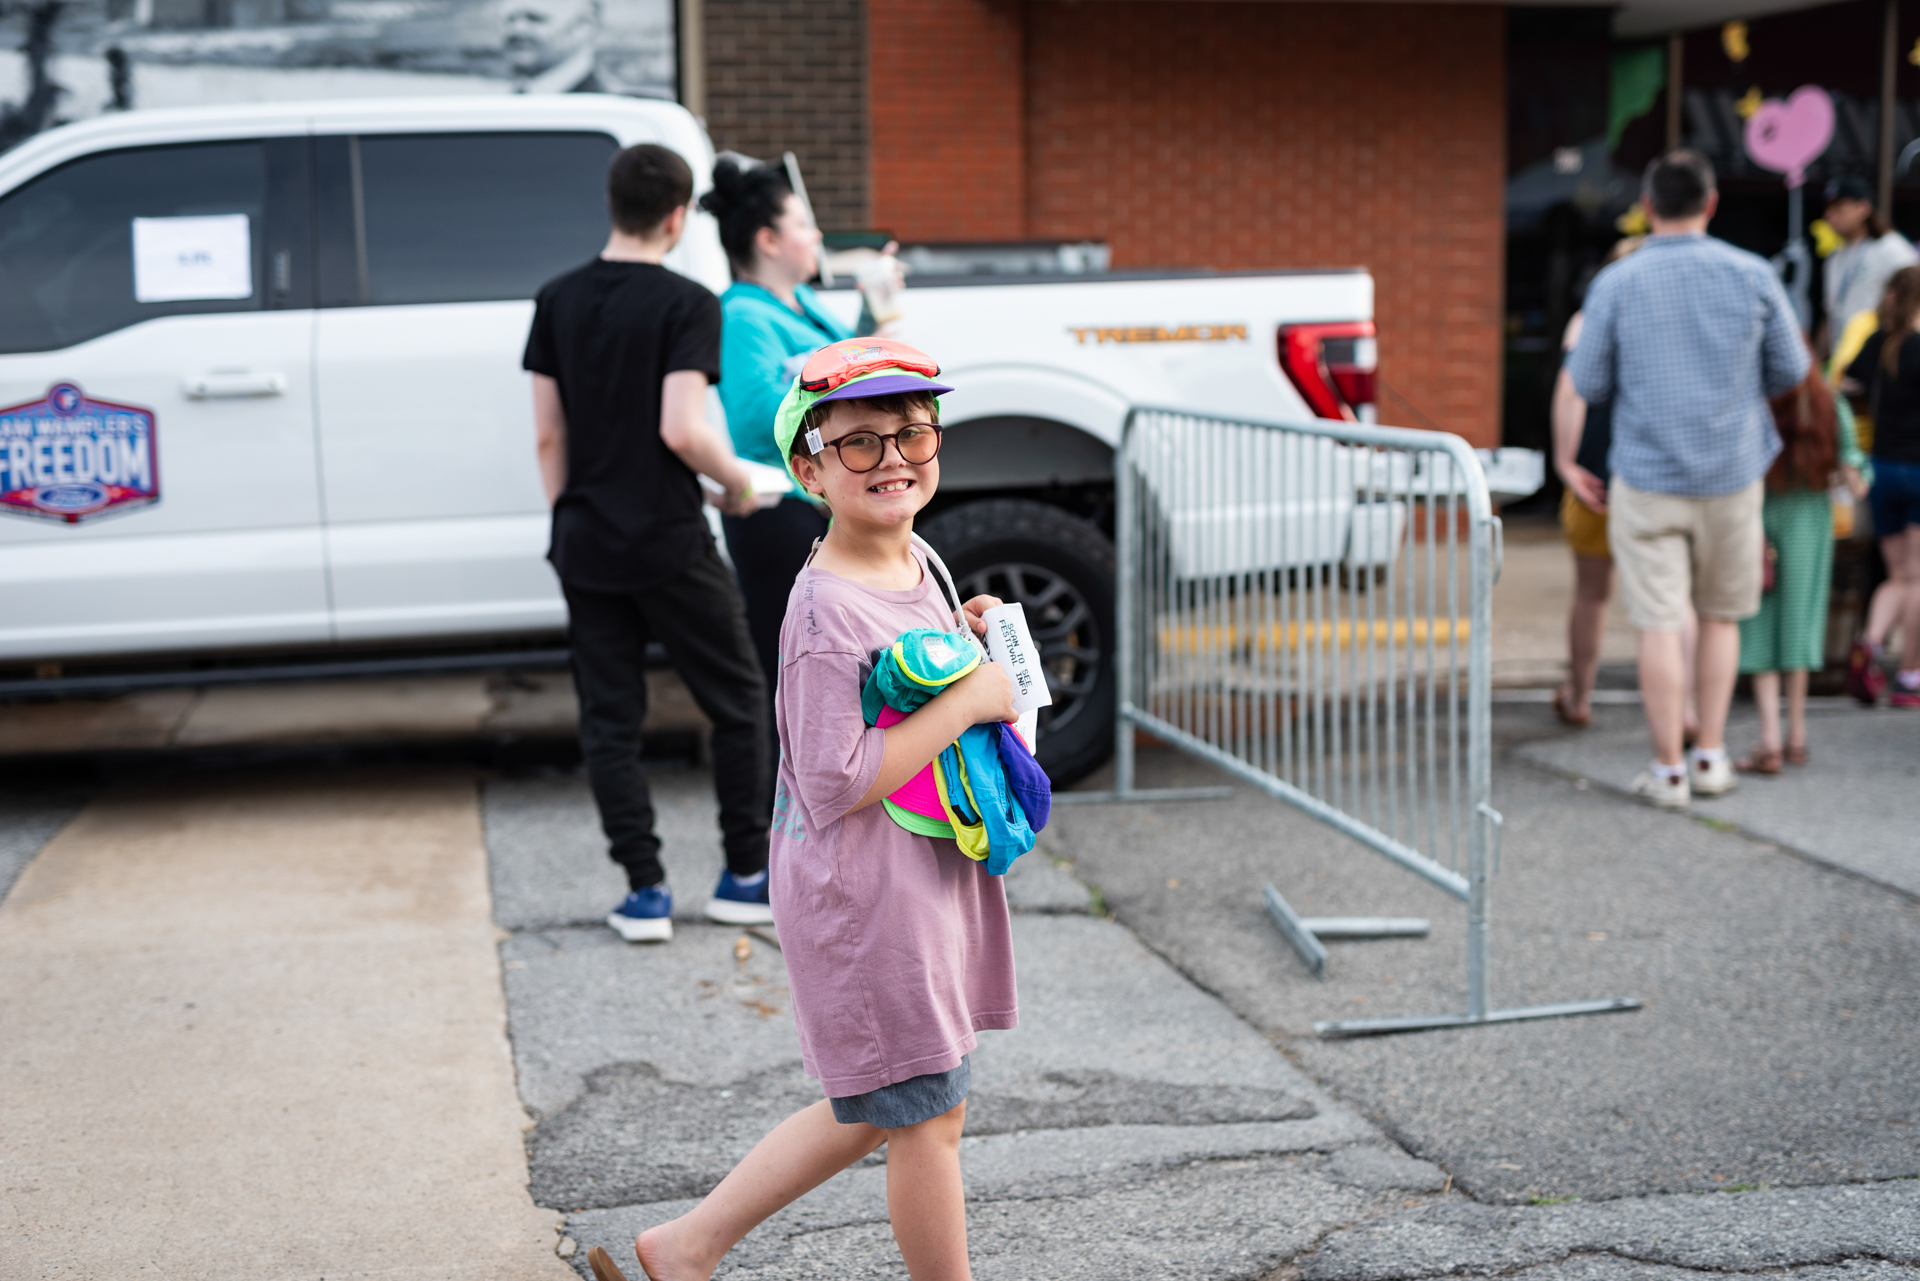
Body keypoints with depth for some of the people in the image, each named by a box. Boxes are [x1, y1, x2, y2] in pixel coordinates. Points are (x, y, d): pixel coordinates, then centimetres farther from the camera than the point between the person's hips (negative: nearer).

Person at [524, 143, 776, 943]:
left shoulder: (557, 302, 5)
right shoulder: (685, 305, -12)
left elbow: (548, 436, 6)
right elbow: (681, 431, -20)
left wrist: (568, 521, 16)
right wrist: (739, 482, -3)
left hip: (586, 547, 5)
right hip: (669, 545, -5)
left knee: (609, 719, 8)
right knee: (738, 701, 10)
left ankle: (645, 891, 7)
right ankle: (745, 876, 13)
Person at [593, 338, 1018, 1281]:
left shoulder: (911, 564, 7)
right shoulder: (828, 609, -22)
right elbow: (838, 783, -26)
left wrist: (965, 645, 4)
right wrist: (965, 702, -21)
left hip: (924, 878, 10)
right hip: (864, 892, -10)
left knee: (871, 1109, 20)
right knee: (930, 1112, 6)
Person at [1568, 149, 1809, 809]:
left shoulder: (1615, 284, -9)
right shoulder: (1753, 275, -5)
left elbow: (1588, 383, -3)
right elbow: (1790, 369, 4)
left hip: (1647, 477, -2)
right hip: (1732, 474, 2)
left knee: (1660, 624, 2)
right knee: (1721, 616, 17)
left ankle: (1668, 769, 6)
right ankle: (1711, 756, 20)